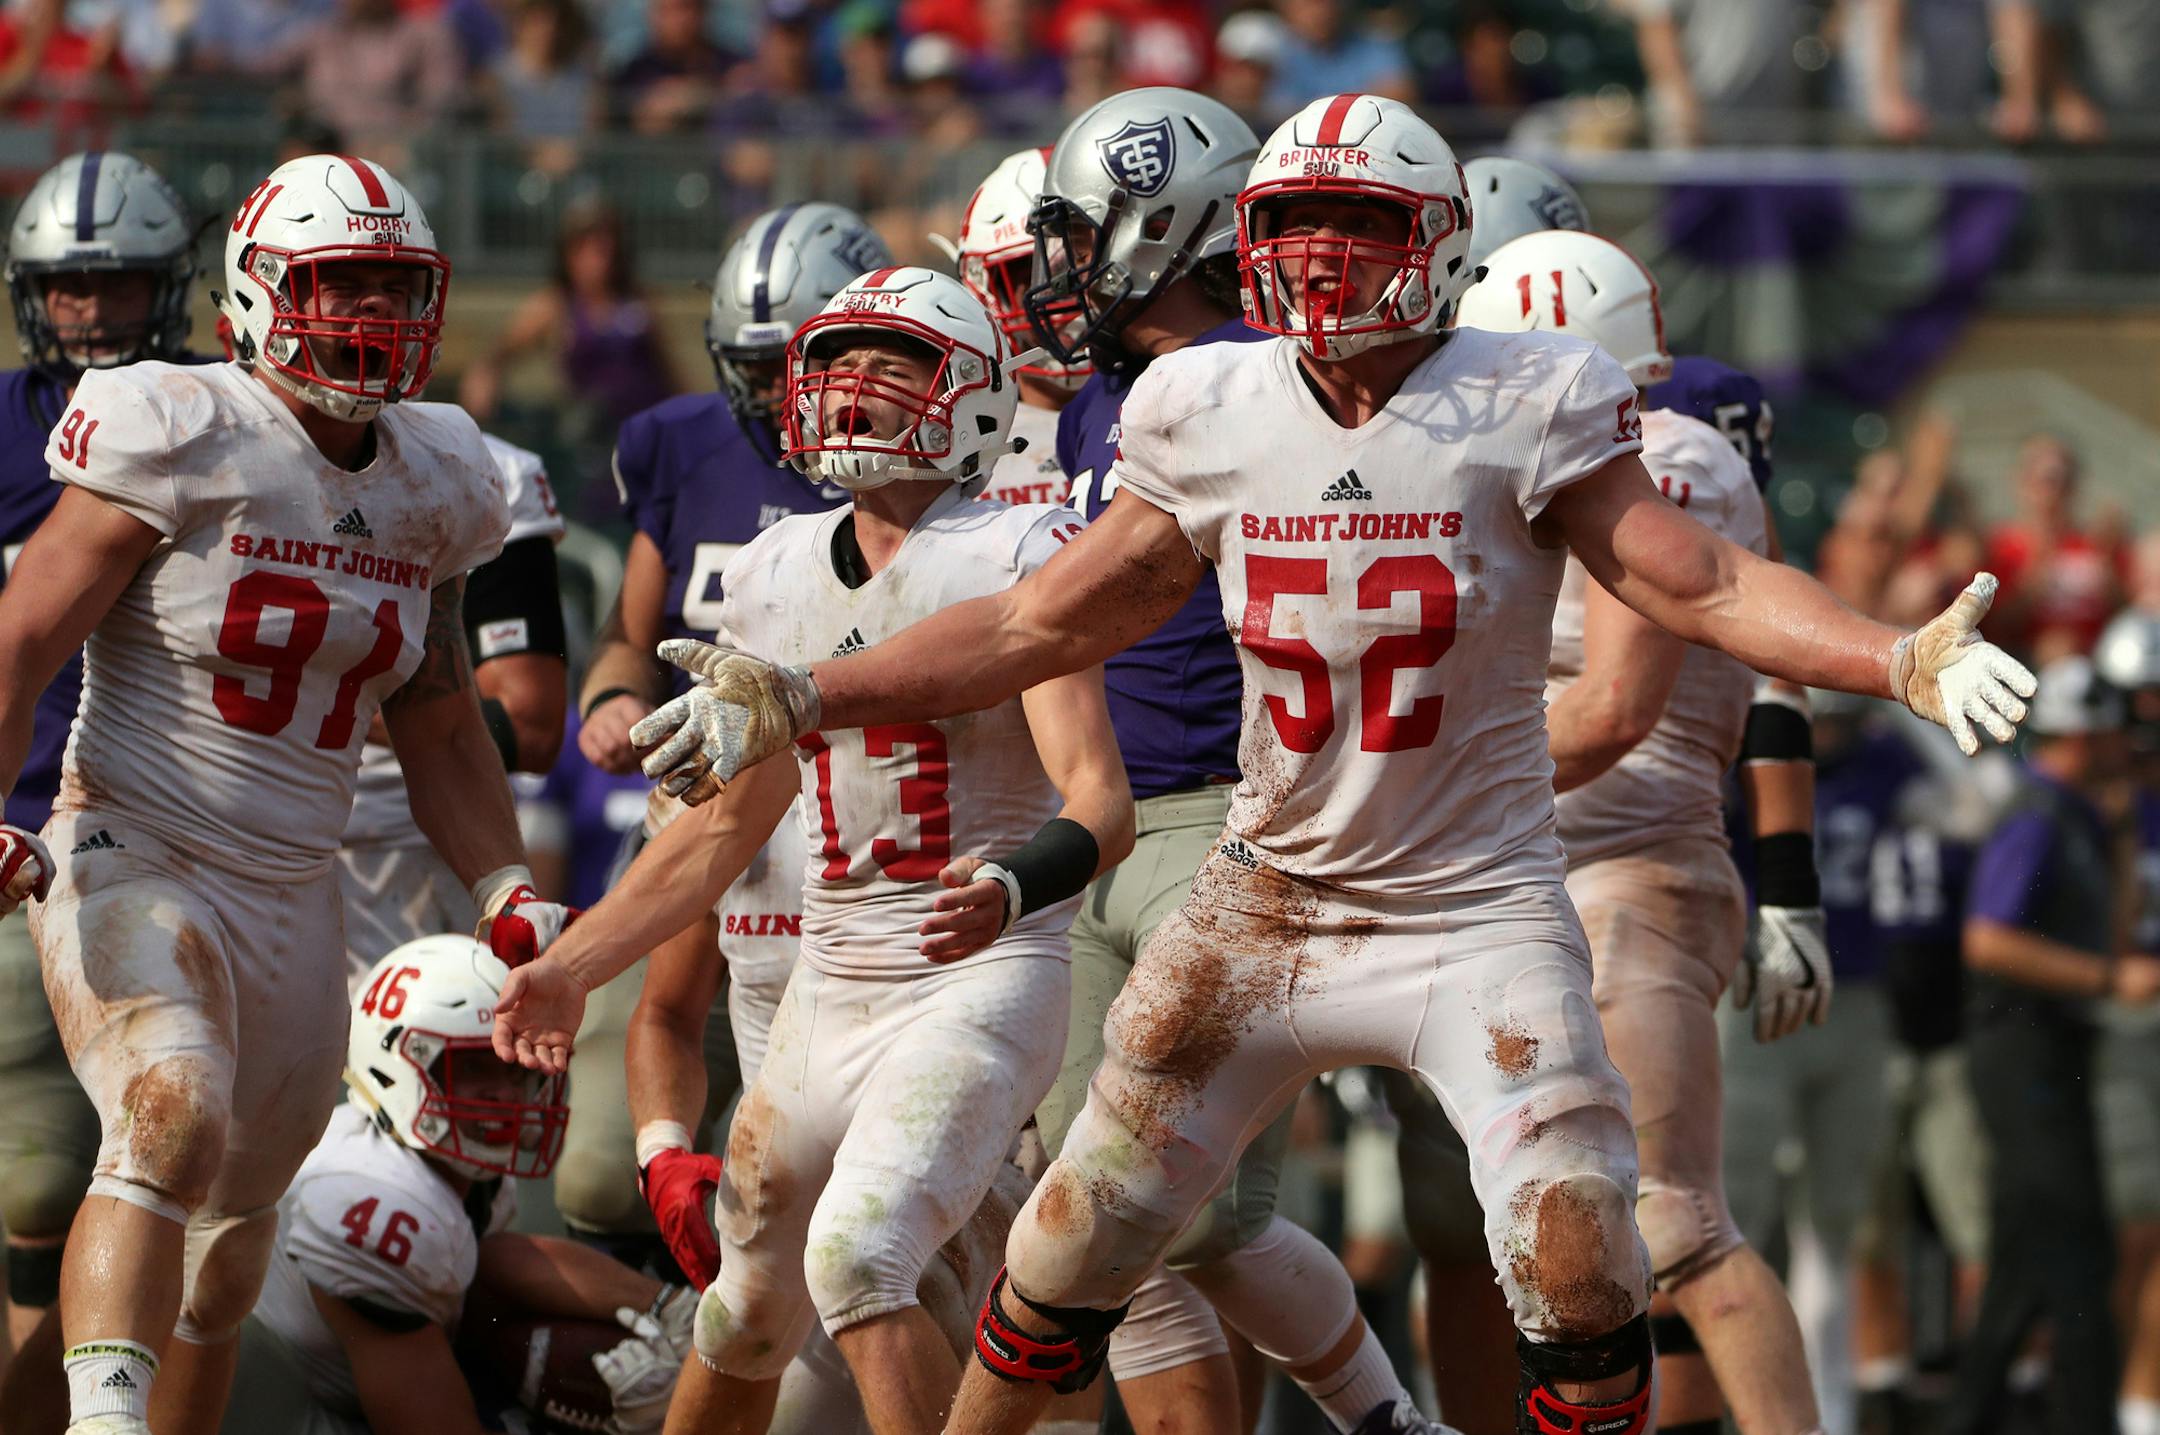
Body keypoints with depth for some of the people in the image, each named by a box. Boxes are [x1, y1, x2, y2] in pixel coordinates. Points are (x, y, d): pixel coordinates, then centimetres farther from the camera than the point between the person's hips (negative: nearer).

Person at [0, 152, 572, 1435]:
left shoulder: (425, 487, 7)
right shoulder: (183, 441, -12)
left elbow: (439, 727, 19)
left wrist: (510, 892, 10)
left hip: (295, 898, 7)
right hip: (135, 868, -7)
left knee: (236, 1218, 15)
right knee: (173, 1127, -31)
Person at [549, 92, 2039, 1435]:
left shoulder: (1523, 412, -9)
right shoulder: (1215, 421, 1)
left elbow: (1711, 586, -10)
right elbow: (1040, 624, 8)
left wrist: (1903, 657, -27)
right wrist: (801, 702, 3)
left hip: (1477, 911, -3)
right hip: (1268, 908, 3)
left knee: (1578, 1270, -16)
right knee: (1070, 1257, 5)